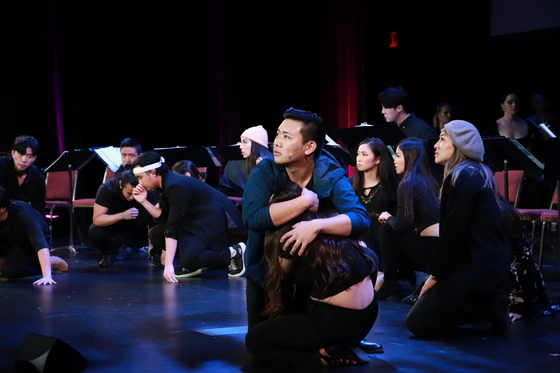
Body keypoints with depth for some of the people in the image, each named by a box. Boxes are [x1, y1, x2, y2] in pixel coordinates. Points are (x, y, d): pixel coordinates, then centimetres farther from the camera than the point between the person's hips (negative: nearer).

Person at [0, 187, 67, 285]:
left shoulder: (23, 216, -38)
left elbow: (40, 244, -49)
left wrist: (47, 276, -60)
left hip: (30, 246, -5)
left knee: (10, 270, -29)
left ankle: (53, 262, -8)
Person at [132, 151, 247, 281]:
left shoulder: (176, 185, -24)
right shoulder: (163, 185, 4)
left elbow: (172, 228, -28)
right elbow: (164, 217, 8)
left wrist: (168, 264, -29)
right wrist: (144, 201, -2)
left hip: (215, 220, -10)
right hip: (197, 220, 10)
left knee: (188, 259, -25)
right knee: (156, 234, 0)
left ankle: (234, 253, -8)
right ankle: (196, 265, 4)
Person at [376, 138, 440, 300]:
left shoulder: (408, 183, -10)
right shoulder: (427, 180, 15)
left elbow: (401, 225, -13)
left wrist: (387, 217, 6)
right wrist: (391, 219, 15)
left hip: (433, 251, -9)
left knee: (387, 230, 4)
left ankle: (389, 284, 6)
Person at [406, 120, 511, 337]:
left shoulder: (463, 178, -16)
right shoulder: (475, 174, 14)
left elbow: (454, 232, -19)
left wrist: (435, 273, -9)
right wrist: (438, 270, 12)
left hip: (477, 266, -10)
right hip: (487, 261, 10)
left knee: (417, 322, -6)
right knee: (422, 296, 22)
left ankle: (491, 309, -5)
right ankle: (489, 303, 11)